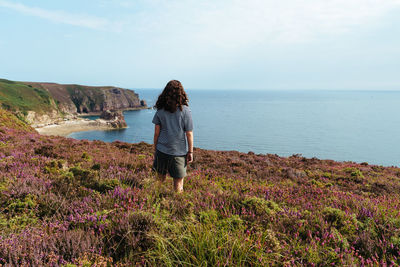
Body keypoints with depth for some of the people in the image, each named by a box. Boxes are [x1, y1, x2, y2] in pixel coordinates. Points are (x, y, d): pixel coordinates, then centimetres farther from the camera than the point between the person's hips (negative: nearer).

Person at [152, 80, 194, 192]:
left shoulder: (160, 111, -3)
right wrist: (190, 151, 1)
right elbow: (189, 134, -7)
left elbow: (156, 133, 1)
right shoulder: (185, 111, -9)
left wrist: (155, 149, 12)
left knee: (160, 178, 17)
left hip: (162, 149, 2)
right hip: (179, 151, -2)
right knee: (178, 181, 8)